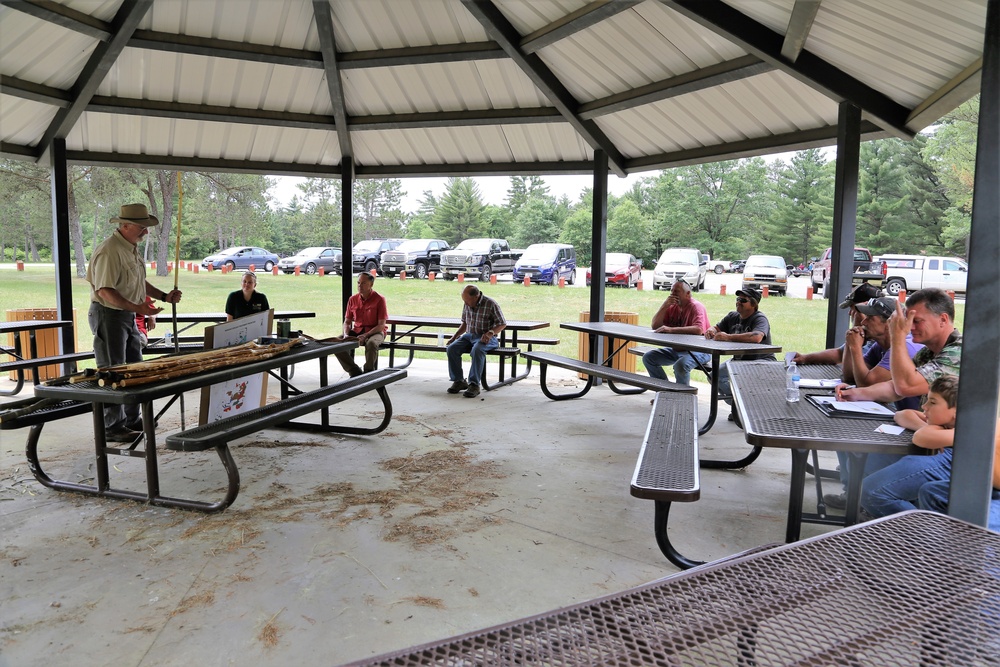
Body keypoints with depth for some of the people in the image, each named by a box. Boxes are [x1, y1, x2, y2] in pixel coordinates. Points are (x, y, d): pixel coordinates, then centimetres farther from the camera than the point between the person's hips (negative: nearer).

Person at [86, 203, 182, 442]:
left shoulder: (132, 248, 11)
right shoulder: (109, 251, -20)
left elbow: (140, 283, 20)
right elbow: (105, 291, -25)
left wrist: (165, 296, 8)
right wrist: (138, 308, -31)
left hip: (127, 315, 10)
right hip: (108, 315, -10)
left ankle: (132, 419, 27)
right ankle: (113, 427, 5)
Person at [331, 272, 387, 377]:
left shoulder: (379, 299, -10)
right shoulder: (353, 299, 5)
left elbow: (381, 325, -13)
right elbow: (347, 322, 11)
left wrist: (365, 335, -25)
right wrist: (346, 335, -11)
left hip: (375, 332, -5)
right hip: (357, 331, 5)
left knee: (371, 343, -40)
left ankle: (368, 373, -18)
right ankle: (356, 372, -13)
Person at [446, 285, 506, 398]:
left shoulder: (491, 304, -12)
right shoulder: (467, 305, 7)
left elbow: (502, 324, -8)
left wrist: (490, 333, -24)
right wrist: (454, 336, 9)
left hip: (486, 338, -6)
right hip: (469, 336, 6)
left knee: (477, 350, -38)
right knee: (452, 348, -20)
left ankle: (474, 385, -33)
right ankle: (458, 381, -10)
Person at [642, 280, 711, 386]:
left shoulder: (696, 306, -15)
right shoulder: (673, 306, 6)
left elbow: (698, 330, -33)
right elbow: (655, 326, 0)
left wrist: (671, 329, -37)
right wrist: (665, 306, -12)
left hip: (698, 350, -8)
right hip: (678, 348, 8)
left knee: (680, 365, -36)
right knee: (648, 357, 0)